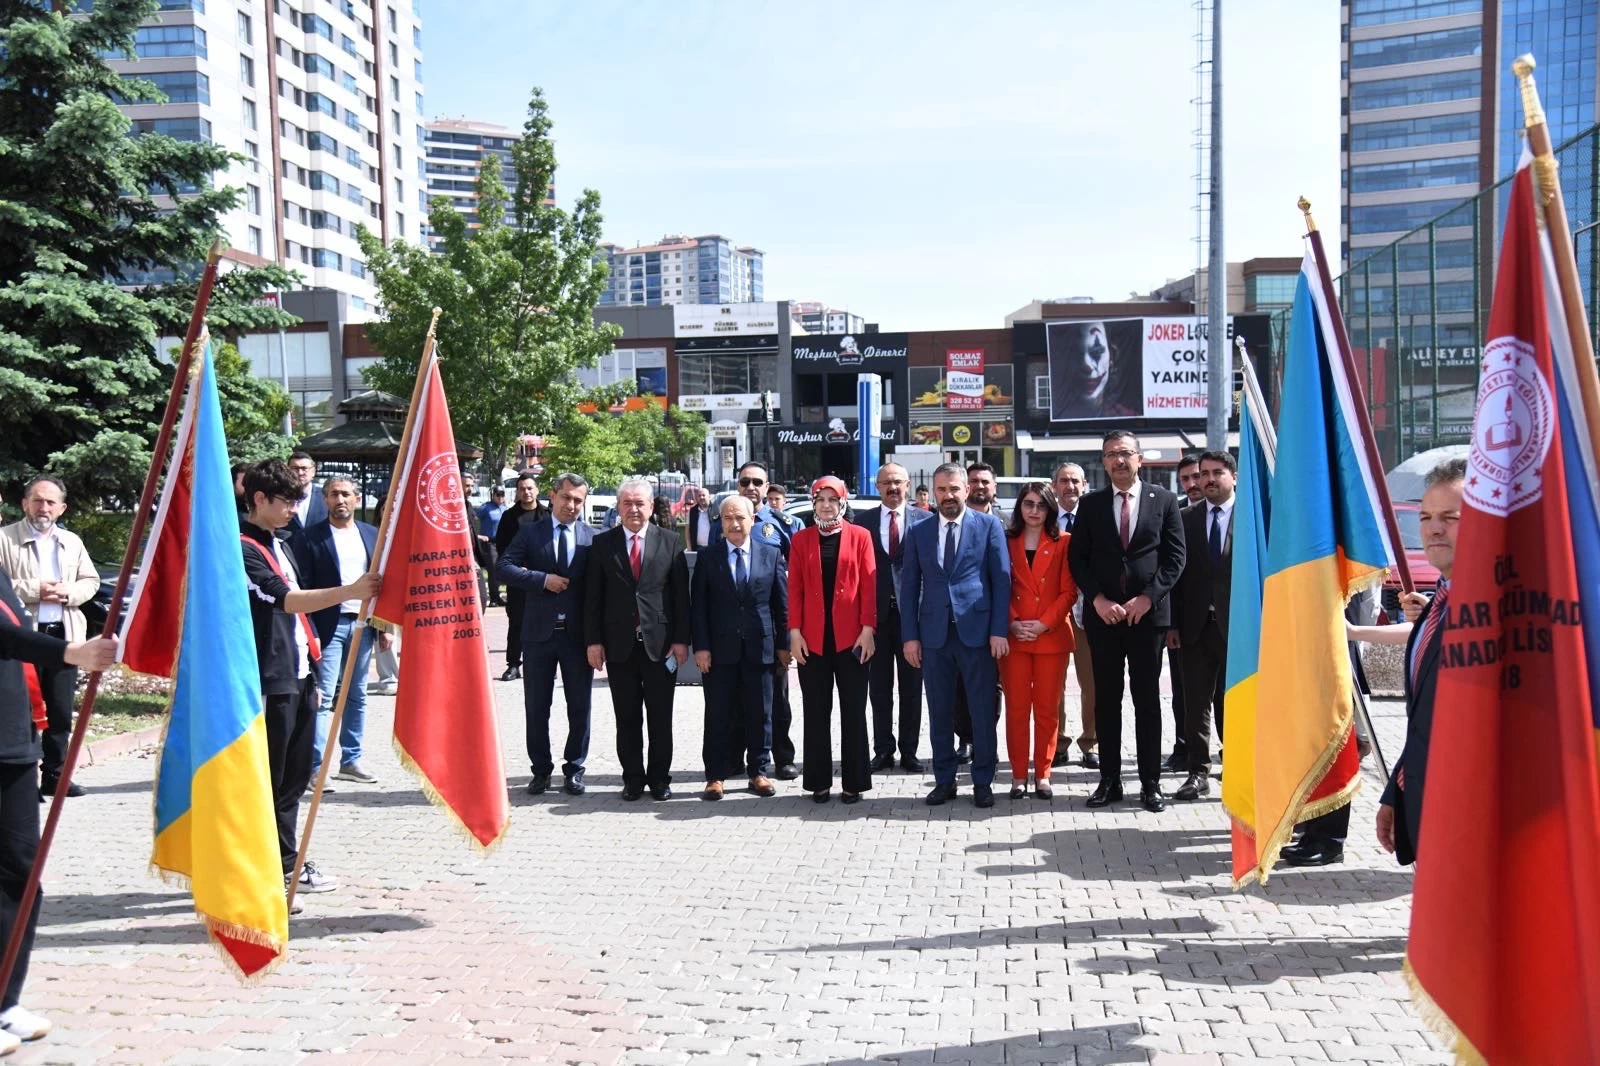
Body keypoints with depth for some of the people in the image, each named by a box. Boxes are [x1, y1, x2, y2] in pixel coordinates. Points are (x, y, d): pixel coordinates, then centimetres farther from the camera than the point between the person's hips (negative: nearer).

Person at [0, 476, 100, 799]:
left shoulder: (72, 541, 13)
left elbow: (91, 581, 14)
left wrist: (68, 593, -6)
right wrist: (33, 591, -19)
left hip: (65, 635, 5)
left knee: (61, 711, 9)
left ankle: (54, 774, 18)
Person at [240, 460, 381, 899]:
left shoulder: (279, 544, 16)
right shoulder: (243, 548, -12)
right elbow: (287, 600, -25)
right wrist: (349, 591, -34)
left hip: (299, 675, 9)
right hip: (270, 680, -9)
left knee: (295, 775, 13)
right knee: (271, 777, -1)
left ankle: (287, 862, 22)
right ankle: (284, 866, 7)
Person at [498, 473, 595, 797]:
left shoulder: (592, 537, 2)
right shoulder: (530, 532, 3)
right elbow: (504, 567, -6)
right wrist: (543, 579, -16)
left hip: (579, 634, 0)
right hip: (539, 633, 0)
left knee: (580, 707, 8)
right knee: (536, 707, 9)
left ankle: (574, 769, 21)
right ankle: (541, 769, 22)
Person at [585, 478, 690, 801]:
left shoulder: (670, 544, 3)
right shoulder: (602, 543, 4)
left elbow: (681, 595, 2)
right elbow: (592, 596, 3)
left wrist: (681, 640, -4)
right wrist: (593, 640, -3)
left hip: (660, 643, 0)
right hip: (619, 644, 1)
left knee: (661, 717, 6)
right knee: (627, 718, 8)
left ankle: (659, 777, 17)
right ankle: (632, 778, 17)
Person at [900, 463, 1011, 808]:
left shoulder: (989, 526, 2)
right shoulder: (919, 533, 9)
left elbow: (1002, 579, -1)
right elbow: (910, 585, 8)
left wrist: (999, 630, -8)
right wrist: (910, 635, 2)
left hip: (977, 631, -2)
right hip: (934, 633, 3)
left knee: (983, 710, 4)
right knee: (940, 711, 9)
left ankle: (983, 781, 15)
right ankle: (944, 780, 19)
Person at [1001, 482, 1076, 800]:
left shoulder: (1063, 543, 5)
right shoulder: (1006, 542, 8)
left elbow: (1068, 592, 0)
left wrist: (1043, 624, -11)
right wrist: (1012, 624, -8)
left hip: (1052, 637, -1)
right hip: (1014, 637, 1)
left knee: (1047, 709, 3)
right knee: (1016, 708, 2)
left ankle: (1042, 774, 13)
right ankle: (1019, 775, 9)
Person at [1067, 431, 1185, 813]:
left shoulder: (1163, 500, 4)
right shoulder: (1090, 503, 7)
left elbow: (1175, 556, 0)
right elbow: (1077, 558, 5)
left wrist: (1147, 597, -10)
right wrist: (1097, 599, -8)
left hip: (1148, 612, -1)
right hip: (1102, 614, 1)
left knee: (1147, 699, 3)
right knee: (1106, 698, 6)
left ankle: (1150, 783, 9)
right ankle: (1109, 779, 12)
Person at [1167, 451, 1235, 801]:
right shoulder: (1186, 518, 8)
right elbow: (1177, 571, 6)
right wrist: (1173, 623, 1)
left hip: (1237, 625, -3)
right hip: (1196, 625, 3)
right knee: (1195, 704, 6)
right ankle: (1198, 773, 14)